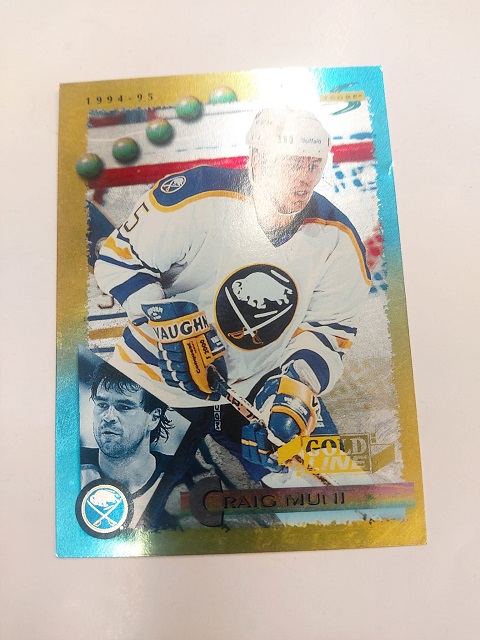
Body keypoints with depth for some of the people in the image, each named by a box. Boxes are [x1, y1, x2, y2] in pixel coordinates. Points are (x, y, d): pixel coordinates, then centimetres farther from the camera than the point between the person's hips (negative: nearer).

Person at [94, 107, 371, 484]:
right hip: (160, 374, -2)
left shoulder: (336, 238, -8)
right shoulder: (197, 198, -20)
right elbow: (118, 259, -12)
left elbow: (330, 328, -3)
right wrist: (167, 321, -25)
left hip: (261, 386, 3)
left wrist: (297, 384, -20)